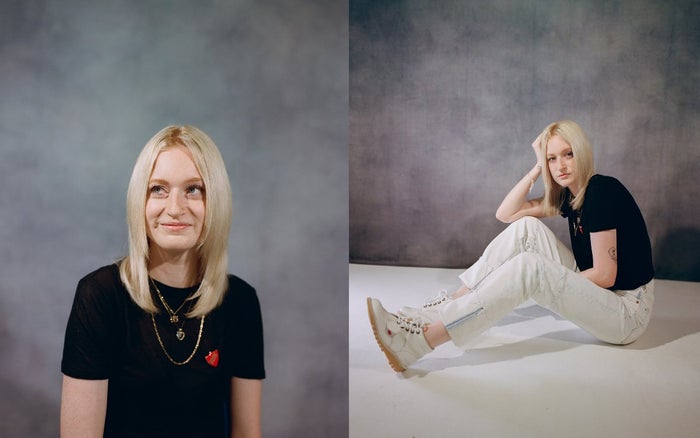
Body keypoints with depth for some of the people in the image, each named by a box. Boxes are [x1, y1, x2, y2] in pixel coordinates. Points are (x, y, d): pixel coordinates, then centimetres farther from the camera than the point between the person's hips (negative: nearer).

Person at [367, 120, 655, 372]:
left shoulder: (601, 191, -18)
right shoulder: (569, 194, 7)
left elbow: (605, 276, -20)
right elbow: (505, 214, 5)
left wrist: (548, 281, -9)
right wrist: (537, 169, -1)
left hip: (628, 311, -8)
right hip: (591, 290, 8)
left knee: (527, 266, -30)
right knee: (526, 227, -8)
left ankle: (418, 341, -35)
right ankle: (449, 304, -10)